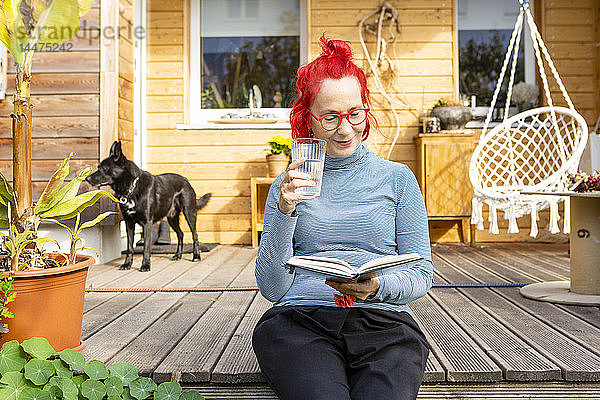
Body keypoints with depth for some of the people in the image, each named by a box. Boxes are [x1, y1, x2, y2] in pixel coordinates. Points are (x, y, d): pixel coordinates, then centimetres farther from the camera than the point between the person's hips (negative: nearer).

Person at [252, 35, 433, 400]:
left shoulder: (397, 178, 12)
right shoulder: (290, 185, 13)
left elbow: (421, 276, 9)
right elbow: (271, 287, 5)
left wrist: (377, 286, -12)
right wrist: (285, 212, -8)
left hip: (383, 322, 1)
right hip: (300, 321, 0)